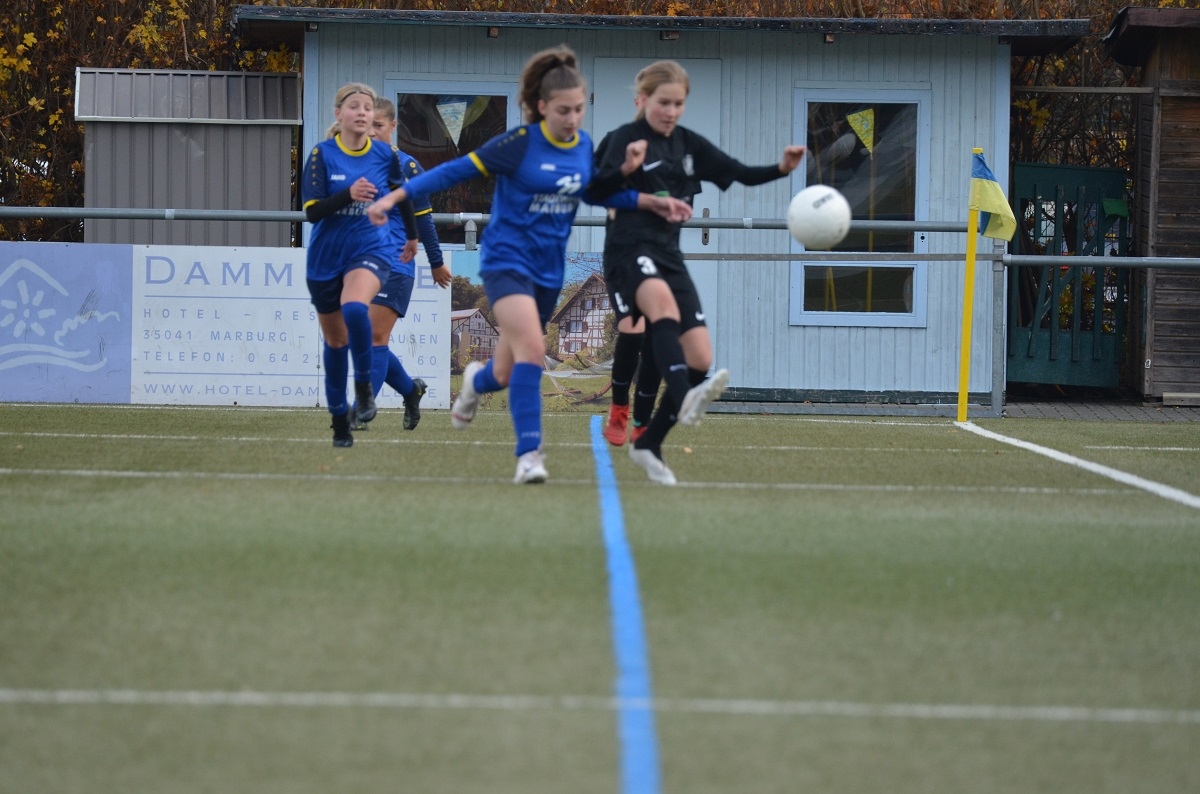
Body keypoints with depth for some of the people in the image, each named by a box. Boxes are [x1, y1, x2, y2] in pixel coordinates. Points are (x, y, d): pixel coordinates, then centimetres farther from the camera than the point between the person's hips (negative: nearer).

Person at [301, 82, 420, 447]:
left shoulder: (385, 155, -2)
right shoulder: (322, 154, -8)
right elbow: (312, 211, -15)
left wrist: (412, 236, 29)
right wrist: (349, 194, -29)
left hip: (370, 249, -1)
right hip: (326, 255, 1)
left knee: (354, 308, -33)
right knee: (335, 340, 11)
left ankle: (364, 386, -14)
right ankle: (339, 419, 25)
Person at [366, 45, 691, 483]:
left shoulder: (584, 145, 1)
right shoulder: (519, 143, -14)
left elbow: (597, 193, 19)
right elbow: (457, 170, -11)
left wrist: (651, 201, 8)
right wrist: (395, 196, -16)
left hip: (548, 270, 5)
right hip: (507, 261, -5)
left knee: (506, 374, 12)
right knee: (532, 349, -27)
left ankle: (478, 380, 50)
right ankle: (529, 454, -23)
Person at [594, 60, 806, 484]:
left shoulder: (689, 144, 13)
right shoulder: (624, 138, -5)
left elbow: (739, 173, 15)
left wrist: (781, 168, -1)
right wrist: (625, 170, -34)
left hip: (668, 255, 7)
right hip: (629, 251, -7)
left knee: (700, 358, 0)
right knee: (665, 304, -40)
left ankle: (648, 445, 14)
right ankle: (686, 396, -57)